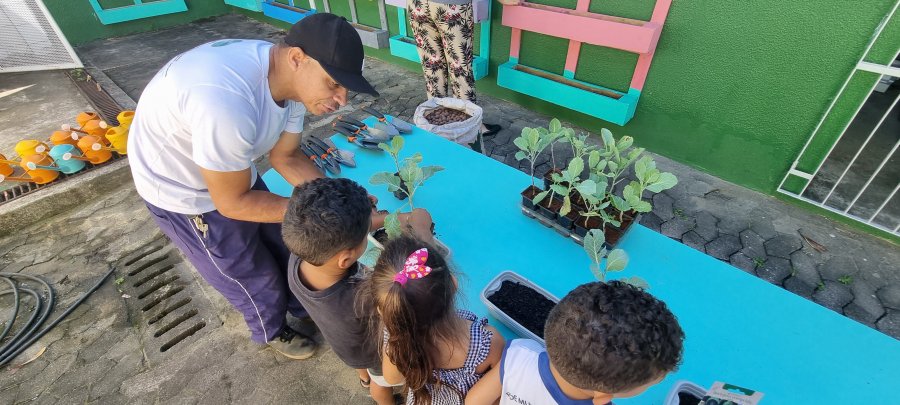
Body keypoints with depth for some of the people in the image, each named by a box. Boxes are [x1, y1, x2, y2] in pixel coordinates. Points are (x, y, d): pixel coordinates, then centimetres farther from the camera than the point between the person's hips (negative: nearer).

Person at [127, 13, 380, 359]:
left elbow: (286, 157, -4)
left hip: (230, 171, 7)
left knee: (280, 245, 19)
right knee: (253, 277, 9)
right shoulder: (226, 101, -42)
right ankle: (272, 332, 41)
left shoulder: (293, 80, -16)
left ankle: (303, 308, 47)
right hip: (181, 189, -6)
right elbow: (233, 202, -29)